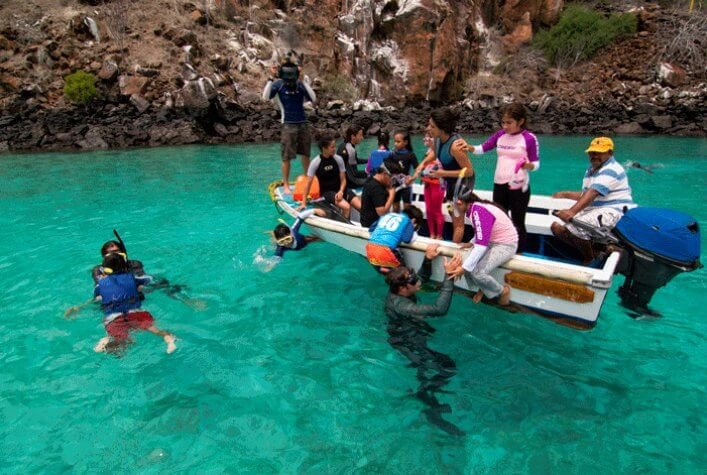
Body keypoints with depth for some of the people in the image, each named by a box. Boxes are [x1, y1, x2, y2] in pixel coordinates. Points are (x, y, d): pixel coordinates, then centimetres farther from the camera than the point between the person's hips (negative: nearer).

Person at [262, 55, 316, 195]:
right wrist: (271, 78, -19)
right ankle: (286, 185, 7)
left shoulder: (300, 85, 2)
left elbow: (313, 98, -6)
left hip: (303, 123, 3)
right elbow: (266, 97, -16)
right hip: (288, 125, -3)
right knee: (287, 157, -2)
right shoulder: (278, 84, -3)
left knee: (306, 154, 11)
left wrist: (303, 81, -8)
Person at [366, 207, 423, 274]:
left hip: (370, 247, 6)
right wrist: (412, 229, 16)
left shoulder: (388, 215, 23)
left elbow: (371, 229, 26)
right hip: (385, 249, -6)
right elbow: (406, 239, -2)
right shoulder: (408, 222, 8)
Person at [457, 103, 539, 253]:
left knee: (518, 222, 7)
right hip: (499, 185, 5)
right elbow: (482, 149, 2)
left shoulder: (529, 139, -11)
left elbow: (536, 164, -7)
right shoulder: (500, 135, 3)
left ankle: (519, 254, 22)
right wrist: (468, 147, -17)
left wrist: (527, 165, -29)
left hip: (518, 187, -5)